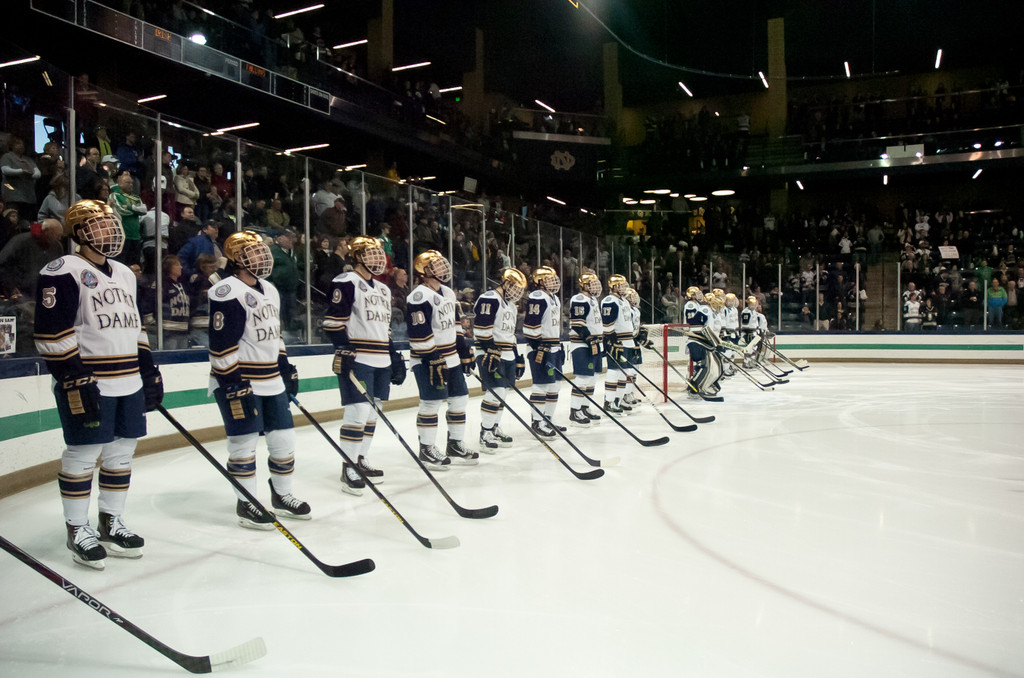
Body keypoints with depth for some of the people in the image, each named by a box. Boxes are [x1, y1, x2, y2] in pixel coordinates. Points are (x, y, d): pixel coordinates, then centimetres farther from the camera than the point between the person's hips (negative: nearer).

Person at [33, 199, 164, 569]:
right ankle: (77, 531, 14)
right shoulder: (63, 272, -8)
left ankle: (111, 523, 25)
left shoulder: (125, 274, 17)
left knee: (121, 453, 12)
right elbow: (52, 334, -14)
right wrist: (74, 380, -19)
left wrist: (149, 371, 17)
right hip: (88, 383, -8)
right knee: (83, 455, 0)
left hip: (129, 384, 8)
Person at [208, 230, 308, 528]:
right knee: (244, 441, -2)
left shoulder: (270, 290, 14)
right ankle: (246, 504, 11)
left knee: (284, 437, 10)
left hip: (272, 381, 9)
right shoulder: (227, 292, -15)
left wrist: (287, 369, 19)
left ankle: (282, 496, 26)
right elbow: (222, 345, -19)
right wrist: (234, 386, -21)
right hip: (238, 381, -9)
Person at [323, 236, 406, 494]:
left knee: (373, 412, 13)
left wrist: (395, 357, 20)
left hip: (381, 361, 9)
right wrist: (344, 351, -21)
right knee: (358, 412, -12)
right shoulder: (346, 283, -7)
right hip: (356, 359, -9)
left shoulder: (383, 289, 20)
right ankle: (348, 469, -3)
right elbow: (333, 321, -14)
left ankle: (362, 460, 25)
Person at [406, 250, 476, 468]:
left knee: (460, 399, 11)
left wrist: (464, 351, 17)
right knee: (432, 403, -5)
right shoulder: (419, 296, -17)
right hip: (429, 360, -9)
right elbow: (420, 334, -21)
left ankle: (455, 446, 22)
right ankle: (426, 450, 9)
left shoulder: (448, 293, 13)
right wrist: (433, 363, -22)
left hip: (452, 358, 9)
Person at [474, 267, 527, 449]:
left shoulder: (511, 305, 20)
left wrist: (518, 358, 23)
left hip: (507, 356, 10)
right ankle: (485, 434, -7)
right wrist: (490, 352, -25)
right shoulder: (489, 299, -11)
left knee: (502, 393, 11)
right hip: (490, 355, -10)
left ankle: (494, 429, 21)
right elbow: (482, 329, -20)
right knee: (495, 392, -14)